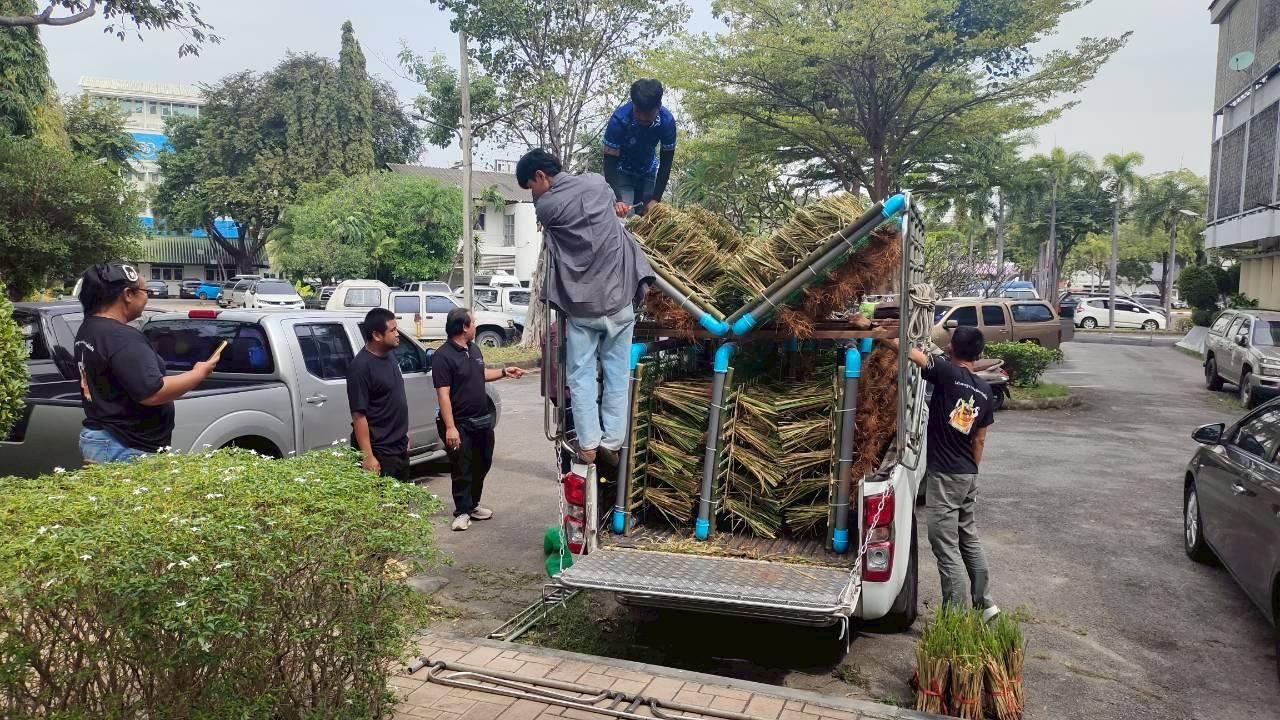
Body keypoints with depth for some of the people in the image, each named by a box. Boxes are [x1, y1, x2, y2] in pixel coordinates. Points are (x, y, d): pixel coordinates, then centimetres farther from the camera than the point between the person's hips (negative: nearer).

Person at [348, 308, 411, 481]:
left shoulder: (390, 354, 6)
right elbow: (358, 414, -21)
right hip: (379, 452, -8)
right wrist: (367, 456, -23)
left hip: (400, 447, 8)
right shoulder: (361, 367, -19)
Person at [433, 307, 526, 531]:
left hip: (483, 420, 8)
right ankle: (462, 512, 13)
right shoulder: (443, 356, -17)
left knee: (482, 465, 17)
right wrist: (450, 427, -25)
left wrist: (504, 372, 16)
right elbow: (443, 394, -21)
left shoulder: (474, 349, 10)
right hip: (461, 424, -8)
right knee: (462, 471, 1)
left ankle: (473, 505, 32)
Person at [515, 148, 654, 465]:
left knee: (581, 378, 9)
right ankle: (612, 442, 11)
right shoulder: (597, 182, 4)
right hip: (619, 301, 3)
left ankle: (588, 445, 8)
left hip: (580, 307, -2)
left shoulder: (545, 206, -5)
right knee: (616, 376, 10)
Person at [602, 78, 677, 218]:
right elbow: (610, 162, -29)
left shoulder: (667, 121, -25)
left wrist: (656, 199, -23)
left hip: (649, 171, 3)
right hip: (622, 172, -3)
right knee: (623, 216, -18)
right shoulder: (619, 120, -33)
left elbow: (666, 163, -16)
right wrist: (616, 200, -42)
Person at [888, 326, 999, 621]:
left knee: (947, 547, 0)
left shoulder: (947, 374, -13)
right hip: (969, 476, 7)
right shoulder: (984, 390, 7)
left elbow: (909, 351, -20)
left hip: (944, 476, -7)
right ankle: (985, 603, 29)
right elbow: (980, 440, 12)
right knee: (970, 540, 21)